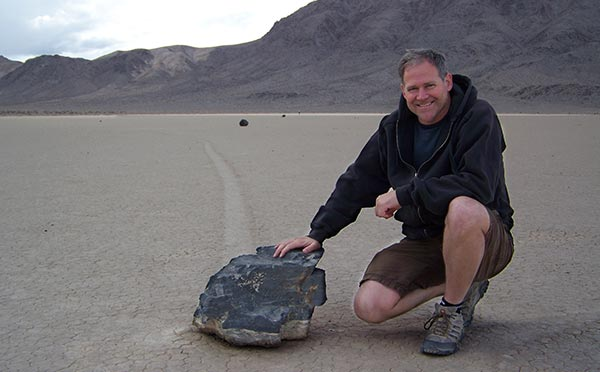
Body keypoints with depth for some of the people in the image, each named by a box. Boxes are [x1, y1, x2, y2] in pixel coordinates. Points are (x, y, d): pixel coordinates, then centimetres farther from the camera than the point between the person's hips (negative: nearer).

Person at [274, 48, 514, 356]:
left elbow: (478, 184, -29)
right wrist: (318, 233, 2)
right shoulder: (394, 127, 4)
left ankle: (454, 308, -14)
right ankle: (460, 287, 7)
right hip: (422, 241, 5)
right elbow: (355, 183, 9)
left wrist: (403, 193, -24)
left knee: (462, 208, -41)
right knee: (369, 307, -16)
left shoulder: (477, 117, -14)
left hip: (486, 239, -5)